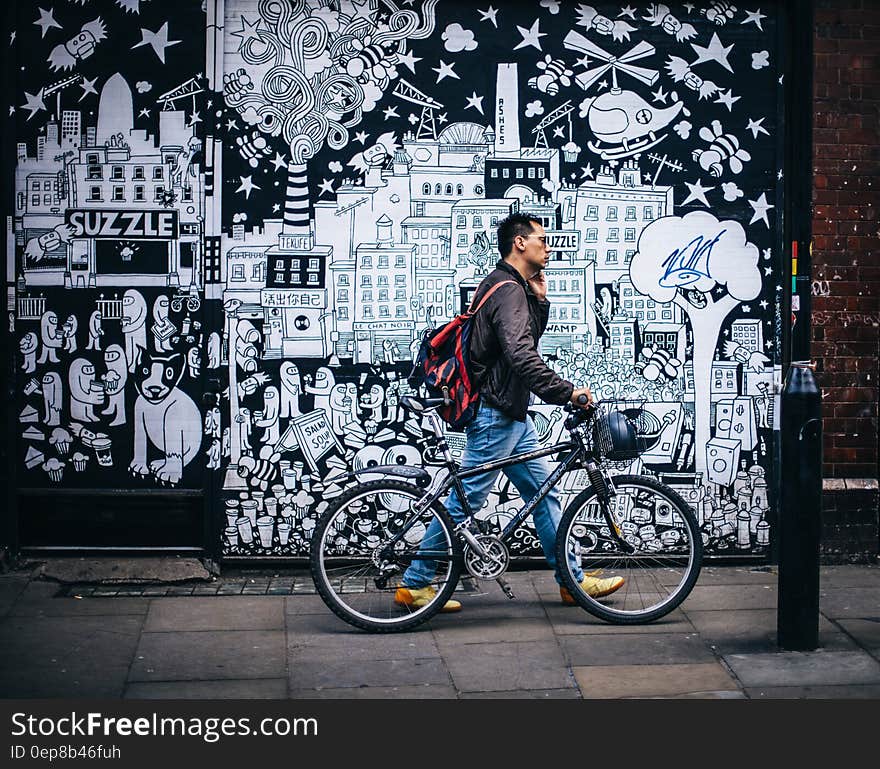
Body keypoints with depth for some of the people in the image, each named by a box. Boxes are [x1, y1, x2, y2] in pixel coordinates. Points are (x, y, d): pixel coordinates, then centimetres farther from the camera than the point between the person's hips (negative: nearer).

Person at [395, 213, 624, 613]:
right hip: (494, 415, -11)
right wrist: (566, 391, -32)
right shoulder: (508, 291, -19)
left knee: (543, 493, 12)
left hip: (512, 412, 11)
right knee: (464, 502, -3)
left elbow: (531, 336, 21)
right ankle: (413, 584, 5)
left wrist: (540, 299, 6)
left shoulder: (515, 288, 14)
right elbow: (521, 356, -32)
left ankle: (573, 579, 18)